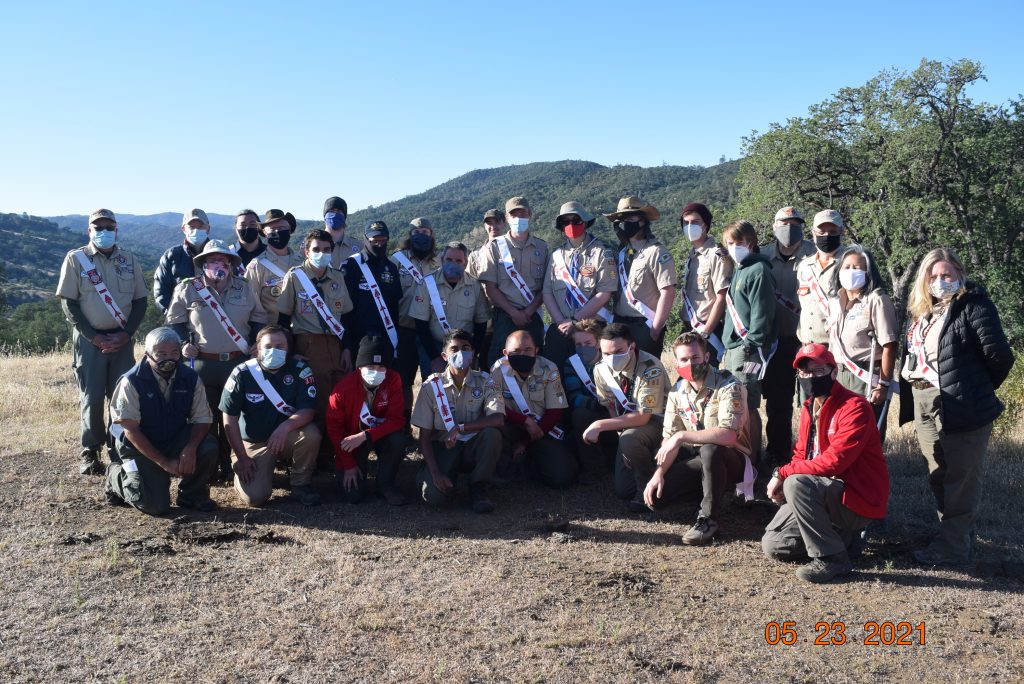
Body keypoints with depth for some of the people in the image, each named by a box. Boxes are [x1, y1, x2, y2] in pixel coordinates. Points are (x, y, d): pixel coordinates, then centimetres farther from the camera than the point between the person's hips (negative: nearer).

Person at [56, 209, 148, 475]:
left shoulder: (129, 260, 7)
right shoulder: (75, 259, -1)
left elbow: (140, 301, 7)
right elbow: (68, 303, -3)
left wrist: (126, 334, -7)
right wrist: (94, 337, -11)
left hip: (122, 339, 2)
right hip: (89, 339, -2)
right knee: (91, 398, 0)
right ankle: (89, 451, 10)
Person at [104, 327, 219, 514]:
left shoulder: (190, 378, -7)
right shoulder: (132, 381, -18)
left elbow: (202, 419, -8)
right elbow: (130, 430, -18)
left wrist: (191, 448, -29)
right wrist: (164, 462, -22)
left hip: (176, 441, 3)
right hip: (141, 447, -3)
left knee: (208, 448, -27)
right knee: (156, 505, -15)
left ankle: (192, 495, 2)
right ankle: (117, 476, 16)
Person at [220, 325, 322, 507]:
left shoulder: (300, 370, -10)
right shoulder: (242, 373, -11)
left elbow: (307, 411, -17)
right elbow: (230, 419, -8)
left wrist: (286, 426, -37)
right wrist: (241, 457, -11)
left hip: (286, 437, 1)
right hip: (253, 443, -1)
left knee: (311, 435, -32)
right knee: (255, 497, -19)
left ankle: (301, 484, -5)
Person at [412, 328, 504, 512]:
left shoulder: (484, 382, -5)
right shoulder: (432, 386, -6)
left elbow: (498, 419, -22)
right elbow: (424, 436, -6)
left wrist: (460, 428, -29)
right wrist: (435, 473, -17)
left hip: (474, 448, 1)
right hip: (442, 449, -1)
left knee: (492, 434, -32)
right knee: (433, 495, -28)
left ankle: (478, 489, -9)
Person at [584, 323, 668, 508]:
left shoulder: (650, 368, -28)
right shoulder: (601, 370, -10)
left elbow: (643, 417, -29)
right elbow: (610, 408, 3)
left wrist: (600, 426, -29)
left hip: (656, 422, -6)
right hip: (627, 427, 6)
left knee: (629, 439, -38)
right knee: (623, 490, 0)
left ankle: (648, 486, -12)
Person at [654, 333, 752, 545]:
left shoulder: (729, 387, -21)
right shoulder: (677, 391, -1)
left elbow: (728, 435, -34)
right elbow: (669, 438, -2)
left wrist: (682, 436, -32)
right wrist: (658, 474, -16)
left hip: (730, 459, -6)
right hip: (695, 457, 6)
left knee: (709, 450, -40)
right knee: (656, 492, -14)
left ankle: (709, 518, -21)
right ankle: (705, 488, 14)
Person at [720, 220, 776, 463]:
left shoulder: (758, 270, -10)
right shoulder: (738, 271, 18)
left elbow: (762, 312, -16)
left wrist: (750, 344, -18)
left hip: (748, 349, -9)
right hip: (733, 347, 9)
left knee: (747, 406, -6)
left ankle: (752, 458, 3)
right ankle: (750, 453, 23)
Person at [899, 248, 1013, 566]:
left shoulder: (973, 305, -10)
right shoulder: (921, 310, 13)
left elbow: (999, 356, -14)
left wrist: (977, 389, -1)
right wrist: (913, 393, 10)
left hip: (962, 409, -8)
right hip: (925, 408, 8)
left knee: (960, 479, 2)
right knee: (939, 477, 17)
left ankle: (952, 547, 10)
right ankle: (959, 535, 33)